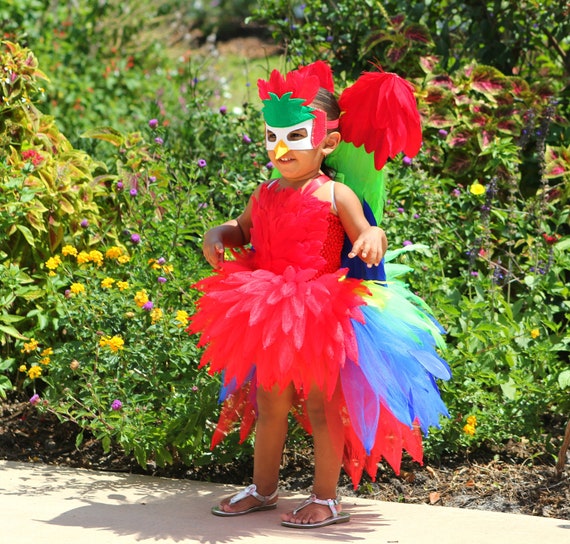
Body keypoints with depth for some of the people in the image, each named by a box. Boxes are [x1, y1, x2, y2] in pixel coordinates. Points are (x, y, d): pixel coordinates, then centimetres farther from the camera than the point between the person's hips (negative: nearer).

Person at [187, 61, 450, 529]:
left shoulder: (335, 196, -10)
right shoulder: (264, 196, 8)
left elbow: (364, 238, -14)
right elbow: (242, 231, 26)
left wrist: (373, 237, -37)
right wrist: (217, 236, 6)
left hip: (321, 315, -6)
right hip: (269, 316, 6)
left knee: (321, 405, 3)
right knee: (270, 403, 15)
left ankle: (326, 498, 13)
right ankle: (263, 490, 29)